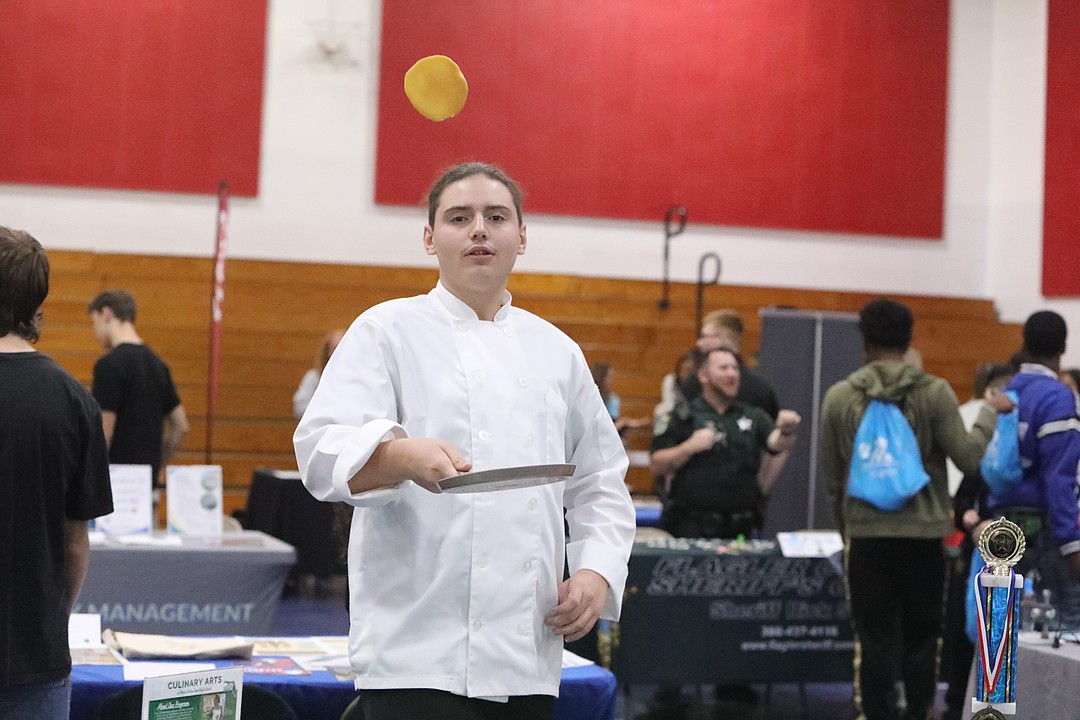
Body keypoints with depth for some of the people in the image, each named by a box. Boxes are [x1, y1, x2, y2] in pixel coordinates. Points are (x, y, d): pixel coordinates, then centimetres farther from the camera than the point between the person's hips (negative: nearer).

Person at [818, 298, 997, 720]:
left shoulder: (839, 397, 0)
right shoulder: (935, 392, -6)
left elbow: (829, 476, 6)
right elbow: (967, 458, -6)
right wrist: (990, 416, 10)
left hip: (866, 533, 1)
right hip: (924, 533, -1)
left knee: (875, 641, 5)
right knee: (921, 638, 9)